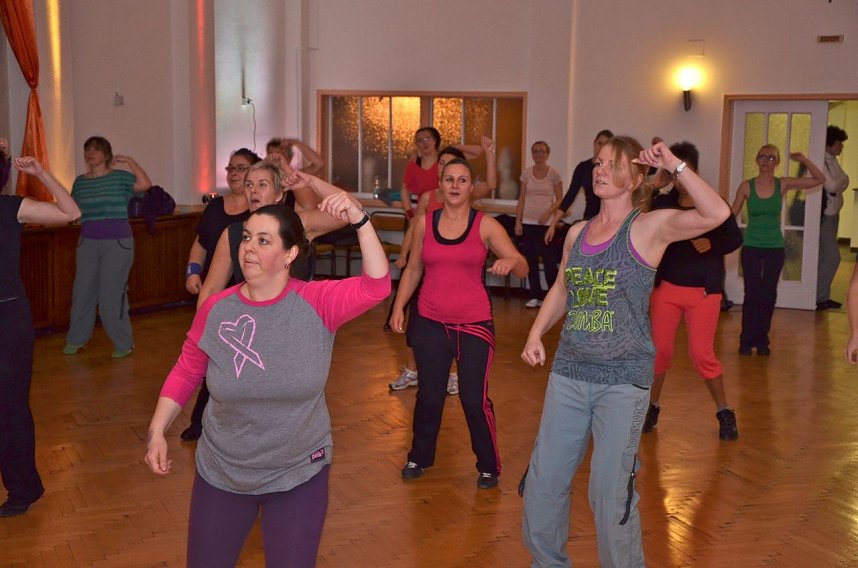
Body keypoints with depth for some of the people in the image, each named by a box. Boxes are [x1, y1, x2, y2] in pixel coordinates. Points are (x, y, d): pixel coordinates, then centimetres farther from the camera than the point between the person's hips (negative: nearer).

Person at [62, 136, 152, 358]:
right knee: (82, 290, 9)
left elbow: (145, 184, -21)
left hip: (117, 242, -5)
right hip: (88, 242, 5)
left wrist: (129, 161, -17)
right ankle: (76, 339, 24)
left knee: (112, 294, -4)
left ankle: (123, 344, 9)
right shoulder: (80, 182, 10)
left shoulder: (119, 177, -4)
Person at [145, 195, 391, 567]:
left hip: (299, 475, -2)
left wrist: (359, 221, -37)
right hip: (221, 474, 2)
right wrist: (157, 431, -6)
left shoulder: (318, 303, -15)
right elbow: (185, 373, 2)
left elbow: (377, 286, -28)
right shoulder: (216, 309, -10)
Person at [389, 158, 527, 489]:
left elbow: (523, 269, -9)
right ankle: (420, 457, 31)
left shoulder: (486, 225, -5)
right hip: (430, 322, 2)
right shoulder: (424, 222, 3)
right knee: (429, 394, 9)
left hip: (474, 324, -2)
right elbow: (413, 269, 12)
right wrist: (399, 307, 3)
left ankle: (488, 466, 18)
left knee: (475, 399, -2)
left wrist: (510, 261, -31)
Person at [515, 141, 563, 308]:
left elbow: (559, 199, 1)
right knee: (531, 260, 5)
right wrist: (518, 221, 2)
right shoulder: (527, 173, 6)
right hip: (528, 222, 3)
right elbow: (521, 199, 8)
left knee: (549, 260, -5)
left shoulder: (553, 174, -1)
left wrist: (549, 212, -16)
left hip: (546, 222, -3)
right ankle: (536, 296, 13)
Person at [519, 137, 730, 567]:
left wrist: (674, 166, -22)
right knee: (543, 481, 12)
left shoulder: (650, 227, -8)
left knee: (610, 492, 2)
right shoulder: (576, 233, 8)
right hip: (568, 374, 6)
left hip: (623, 380, -5)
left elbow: (716, 213, -24)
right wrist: (536, 334, 10)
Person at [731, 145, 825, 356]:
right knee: (752, 294, -2)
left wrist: (803, 160, -10)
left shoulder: (783, 185, -2)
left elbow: (819, 179, 0)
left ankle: (762, 340, 18)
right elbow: (732, 214, 3)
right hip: (751, 247, -1)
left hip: (775, 248, 1)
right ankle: (746, 341, 9)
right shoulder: (746, 186, -4)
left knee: (768, 295, 6)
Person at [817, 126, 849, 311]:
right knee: (832, 257, -10)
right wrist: (841, 180, -3)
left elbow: (845, 181, 11)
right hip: (824, 215, -9)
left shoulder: (833, 161, 11)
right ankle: (818, 297, -3)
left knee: (827, 257, 12)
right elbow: (832, 186, -21)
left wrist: (838, 183, -9)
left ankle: (823, 296, 19)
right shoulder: (820, 162, -17)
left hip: (832, 214, 9)